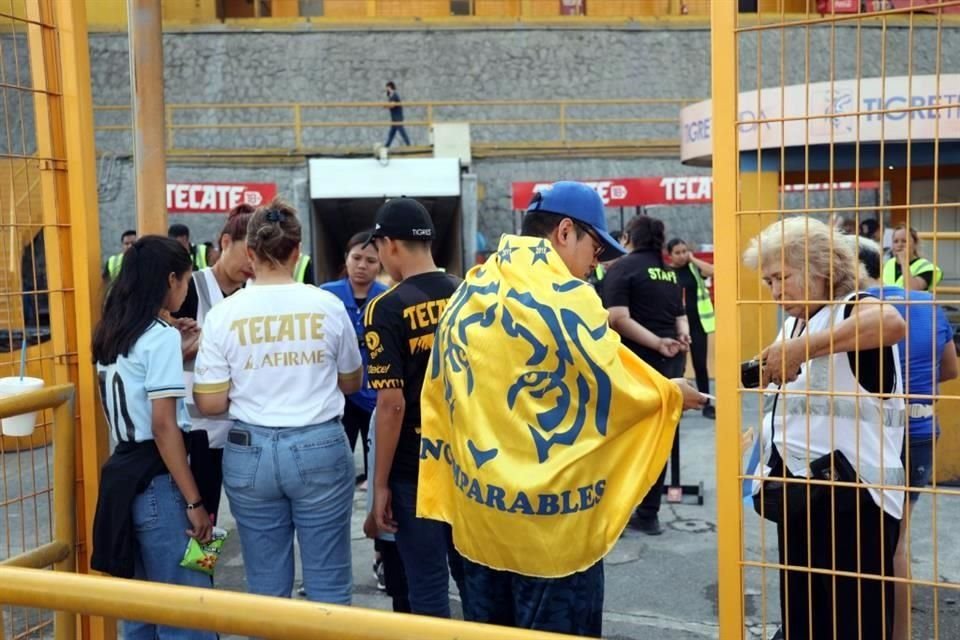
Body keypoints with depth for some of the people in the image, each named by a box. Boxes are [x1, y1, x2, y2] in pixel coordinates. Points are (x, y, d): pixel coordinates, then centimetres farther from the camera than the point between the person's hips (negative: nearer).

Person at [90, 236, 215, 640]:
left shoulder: (111, 335, 11)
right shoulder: (161, 336, -15)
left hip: (122, 471, 9)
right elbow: (164, 427, -19)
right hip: (156, 480, -9)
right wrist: (194, 502, -17)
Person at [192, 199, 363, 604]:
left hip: (250, 452, 1)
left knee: (266, 589, 14)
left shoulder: (223, 314, -5)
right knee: (328, 584, 9)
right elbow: (351, 384, 9)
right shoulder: (328, 306, -4)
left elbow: (210, 404, -5)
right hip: (320, 448, -1)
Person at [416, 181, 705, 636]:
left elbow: (440, 398, 11)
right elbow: (615, 388, -9)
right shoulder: (566, 296, -14)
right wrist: (670, 394, 11)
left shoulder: (468, 292, 7)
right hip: (551, 522, -7)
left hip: (477, 513, 7)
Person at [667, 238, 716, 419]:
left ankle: (707, 405, 10)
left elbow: (713, 271, -15)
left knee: (700, 364, 4)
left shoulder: (694, 268, 3)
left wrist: (693, 259, -8)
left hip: (697, 324, 1)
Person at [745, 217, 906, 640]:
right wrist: (769, 465, 10)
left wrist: (802, 349, -39)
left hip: (853, 493, -8)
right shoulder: (793, 323, 14)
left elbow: (892, 323, -37)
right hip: (799, 491, 8)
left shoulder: (852, 310, -11)